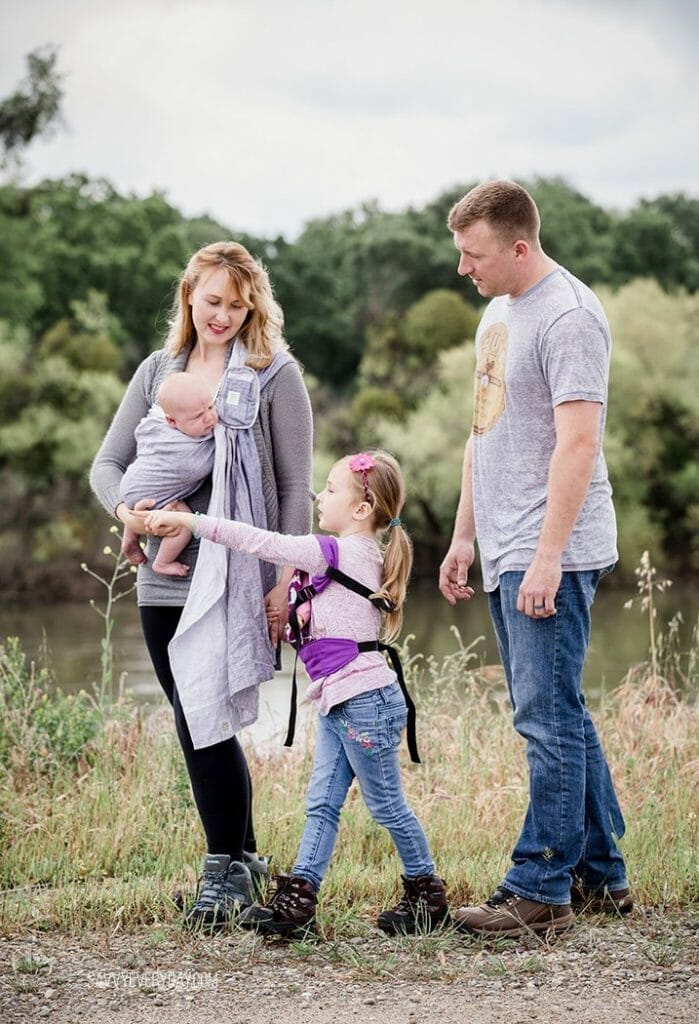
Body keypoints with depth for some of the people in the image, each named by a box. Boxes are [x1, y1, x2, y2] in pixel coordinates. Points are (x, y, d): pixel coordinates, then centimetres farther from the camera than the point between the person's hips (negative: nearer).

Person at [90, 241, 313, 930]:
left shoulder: (274, 374, 0)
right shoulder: (158, 371, 13)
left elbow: (294, 486, -3)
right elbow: (107, 463, 11)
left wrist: (286, 579, -10)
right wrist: (126, 509, -11)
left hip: (239, 580, -5)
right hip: (163, 579, 5)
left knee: (200, 717, -11)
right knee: (200, 722, 9)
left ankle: (225, 869, 4)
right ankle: (243, 858, 24)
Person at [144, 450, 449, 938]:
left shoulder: (342, 552, -16)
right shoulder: (361, 556, 13)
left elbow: (261, 542, -17)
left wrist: (186, 519, -14)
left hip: (365, 702, -10)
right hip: (338, 705, 10)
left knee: (387, 805, 3)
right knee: (321, 803, 6)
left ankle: (427, 894, 16)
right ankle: (298, 900, 5)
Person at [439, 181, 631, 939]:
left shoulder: (568, 316, -13)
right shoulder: (497, 313, 17)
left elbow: (577, 442, -19)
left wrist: (548, 556, -22)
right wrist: (463, 537, 20)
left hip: (551, 555, -10)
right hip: (506, 557, 10)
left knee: (549, 721, -6)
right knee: (560, 719, 14)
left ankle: (539, 890, -1)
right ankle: (602, 876, 22)